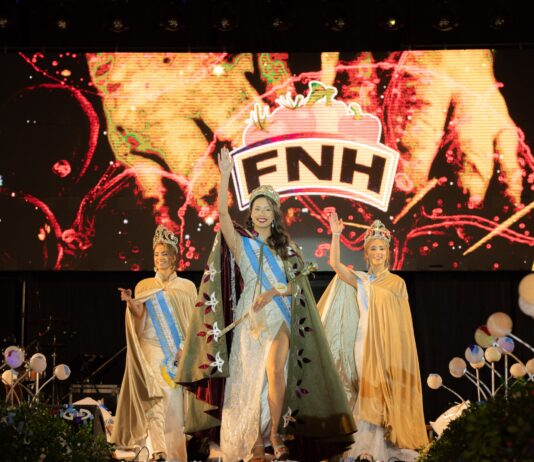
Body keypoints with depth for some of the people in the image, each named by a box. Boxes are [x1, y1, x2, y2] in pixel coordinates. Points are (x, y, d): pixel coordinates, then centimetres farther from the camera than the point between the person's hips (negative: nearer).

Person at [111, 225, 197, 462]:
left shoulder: (186, 286, 8)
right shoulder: (144, 285, 12)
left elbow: (193, 321, 5)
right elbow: (140, 315, 1)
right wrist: (130, 302, -19)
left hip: (177, 350, 0)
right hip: (151, 348, 0)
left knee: (173, 397, -3)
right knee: (156, 397, -11)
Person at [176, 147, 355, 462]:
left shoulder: (286, 249, 10)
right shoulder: (242, 243, 3)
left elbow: (297, 285, 6)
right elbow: (223, 213, -13)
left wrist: (275, 291, -14)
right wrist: (225, 175, -22)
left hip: (278, 316, 0)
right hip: (249, 317, 0)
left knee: (275, 371, -20)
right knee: (249, 378, 0)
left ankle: (275, 433, -5)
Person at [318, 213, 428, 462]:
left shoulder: (397, 282, 3)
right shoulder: (359, 280, 7)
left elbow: (404, 321, 5)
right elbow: (335, 263, -6)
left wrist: (400, 350, -1)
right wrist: (336, 235, -12)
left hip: (389, 343, -1)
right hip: (365, 341, 1)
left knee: (386, 390, -2)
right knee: (368, 390, 2)